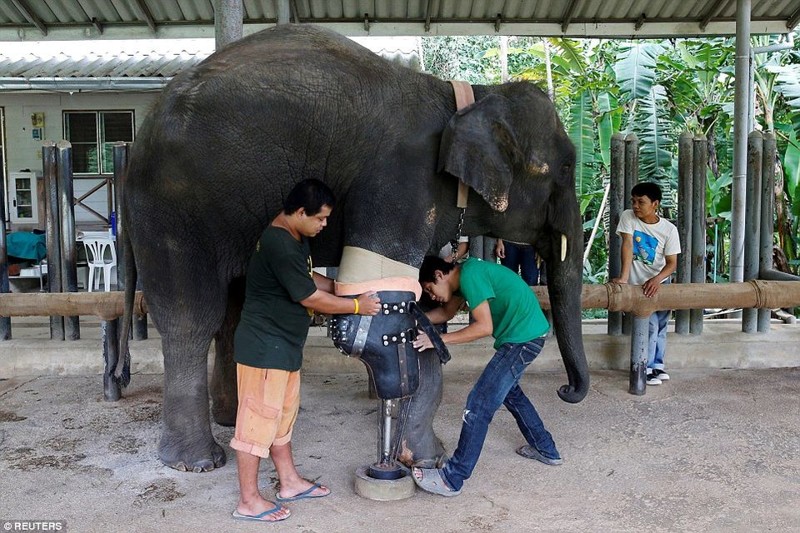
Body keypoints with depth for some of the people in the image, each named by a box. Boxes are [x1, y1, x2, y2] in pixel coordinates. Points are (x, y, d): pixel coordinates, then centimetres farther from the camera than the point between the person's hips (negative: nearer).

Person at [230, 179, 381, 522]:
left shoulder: (294, 238, 9)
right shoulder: (280, 245, -24)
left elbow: (309, 279, 22)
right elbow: (310, 298, -21)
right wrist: (356, 305, -11)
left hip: (283, 345, 10)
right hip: (264, 347, -10)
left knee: (282, 416, 19)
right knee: (257, 421, 0)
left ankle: (290, 483, 32)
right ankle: (248, 502, 11)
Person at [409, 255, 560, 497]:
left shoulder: (470, 276, -19)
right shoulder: (464, 273, 11)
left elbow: (484, 327, -22)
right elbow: (447, 312, 19)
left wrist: (438, 339, -19)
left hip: (523, 338, -11)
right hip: (527, 333, 11)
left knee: (480, 404, -10)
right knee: (509, 391, 28)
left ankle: (452, 479, -5)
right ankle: (546, 450, 41)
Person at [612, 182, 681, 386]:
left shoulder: (669, 229, -11)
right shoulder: (628, 217, -11)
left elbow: (672, 263, -13)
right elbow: (627, 245, -22)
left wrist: (656, 279, -32)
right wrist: (624, 277, -31)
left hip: (660, 282, 2)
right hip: (638, 283, -2)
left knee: (661, 325, 9)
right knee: (650, 324, -12)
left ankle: (657, 364, 27)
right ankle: (646, 367, 3)